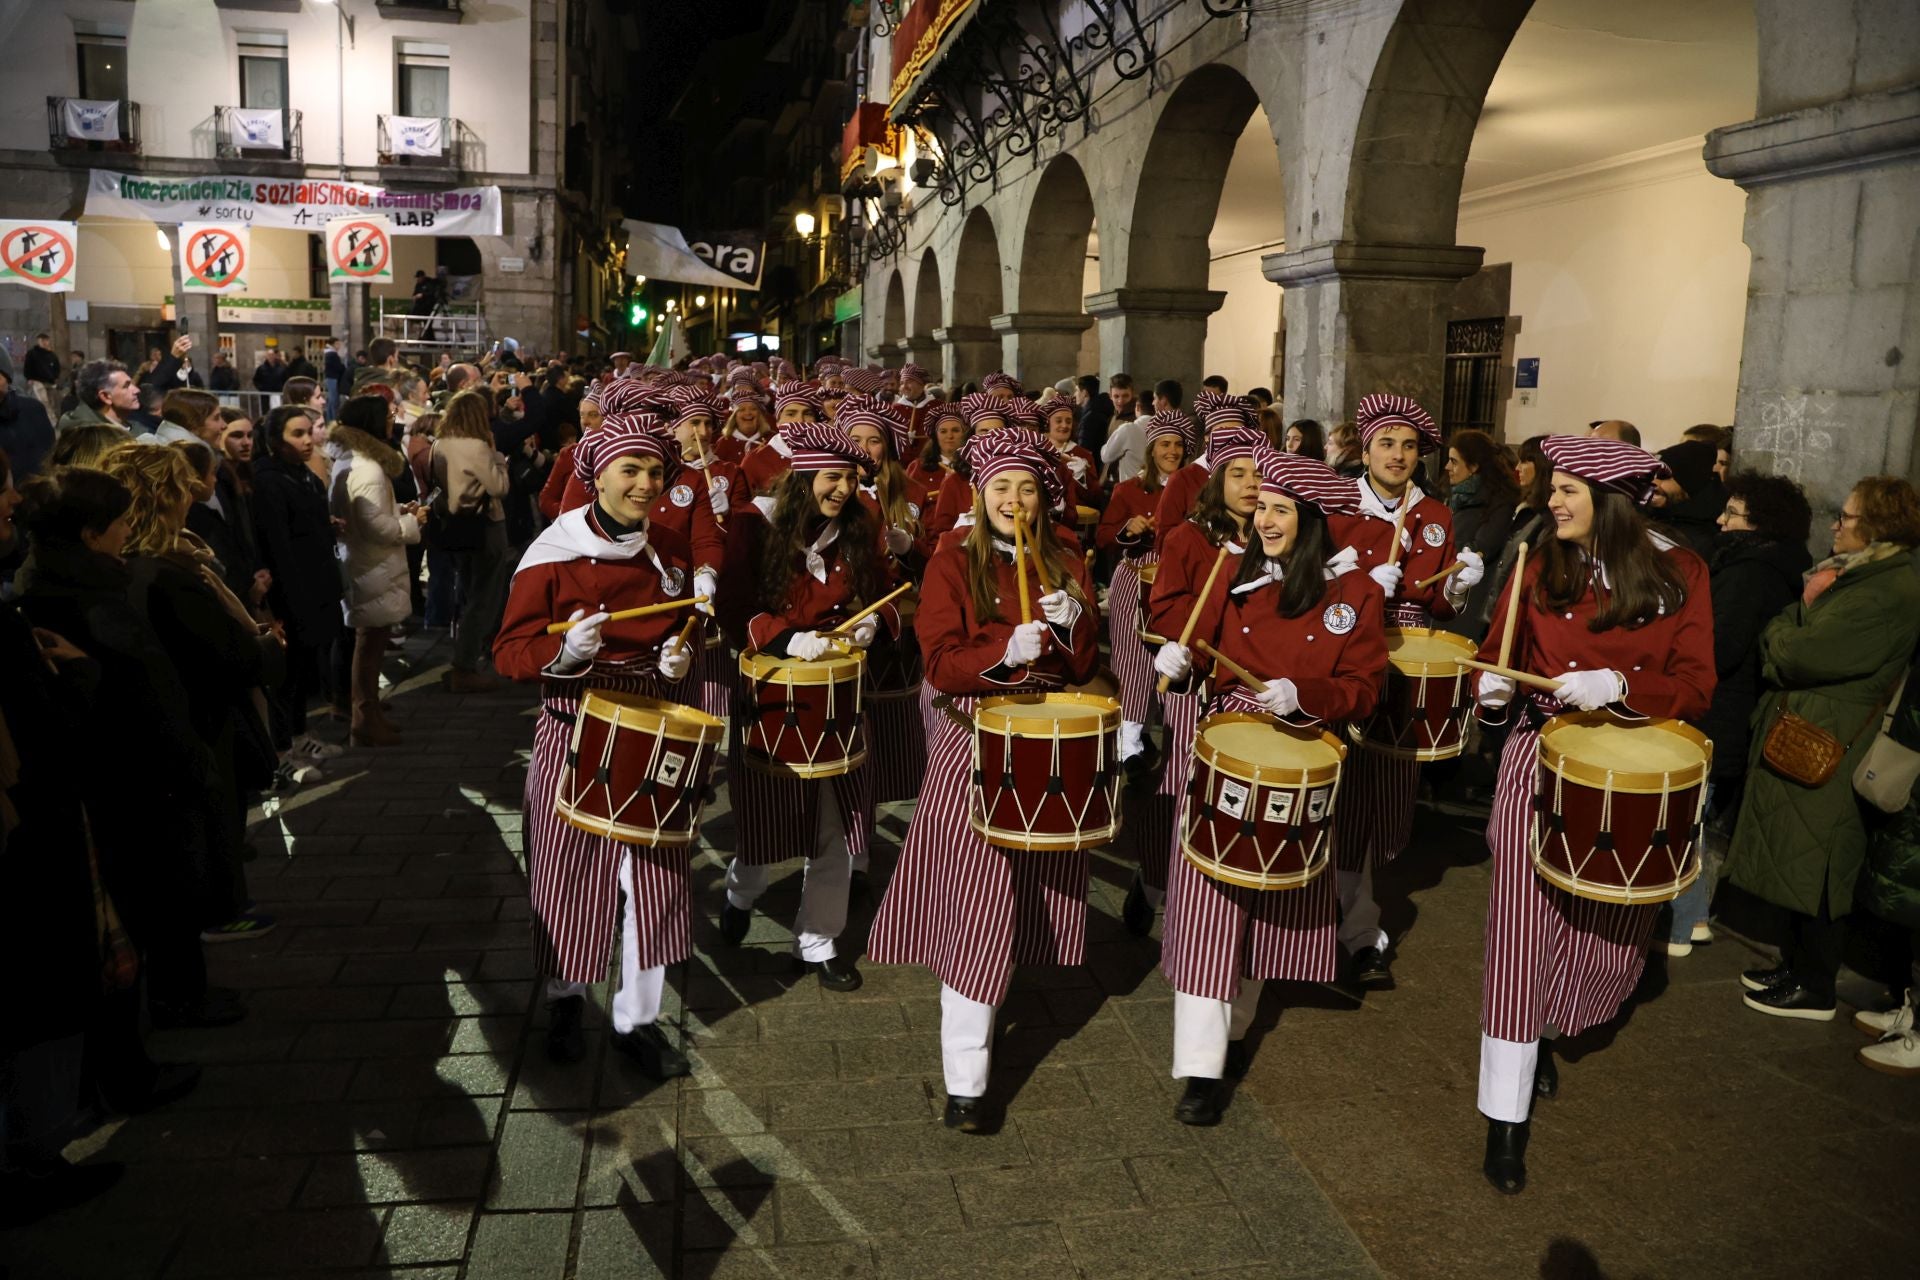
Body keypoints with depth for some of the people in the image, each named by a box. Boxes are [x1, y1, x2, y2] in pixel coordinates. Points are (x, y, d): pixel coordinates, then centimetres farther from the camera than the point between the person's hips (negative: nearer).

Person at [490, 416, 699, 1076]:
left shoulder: (673, 552, 3)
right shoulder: (553, 554, -10)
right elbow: (509, 650, -9)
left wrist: (680, 655, -2)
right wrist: (564, 652, -28)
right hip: (575, 734, -3)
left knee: (655, 874, 7)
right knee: (572, 872, 9)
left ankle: (638, 1017, 24)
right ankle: (565, 999, 35)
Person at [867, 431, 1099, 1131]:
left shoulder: (1067, 567, 9)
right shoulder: (954, 563, -3)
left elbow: (1084, 665, 5)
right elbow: (942, 663, -11)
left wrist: (1068, 627, -15)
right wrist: (1007, 649, -26)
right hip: (974, 742, -4)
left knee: (1026, 889, 15)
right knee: (979, 903, -9)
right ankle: (964, 1080, -4)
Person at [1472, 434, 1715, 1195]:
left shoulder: (1679, 574, -4)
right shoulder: (1540, 571, -2)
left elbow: (1696, 687, -9)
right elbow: (1498, 658, 4)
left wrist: (1617, 686, -26)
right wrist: (1494, 691, -18)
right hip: (1542, 762, -1)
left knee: (1610, 935, 13)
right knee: (1522, 929, -6)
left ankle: (1542, 1033, 44)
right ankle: (1506, 1120, 2)